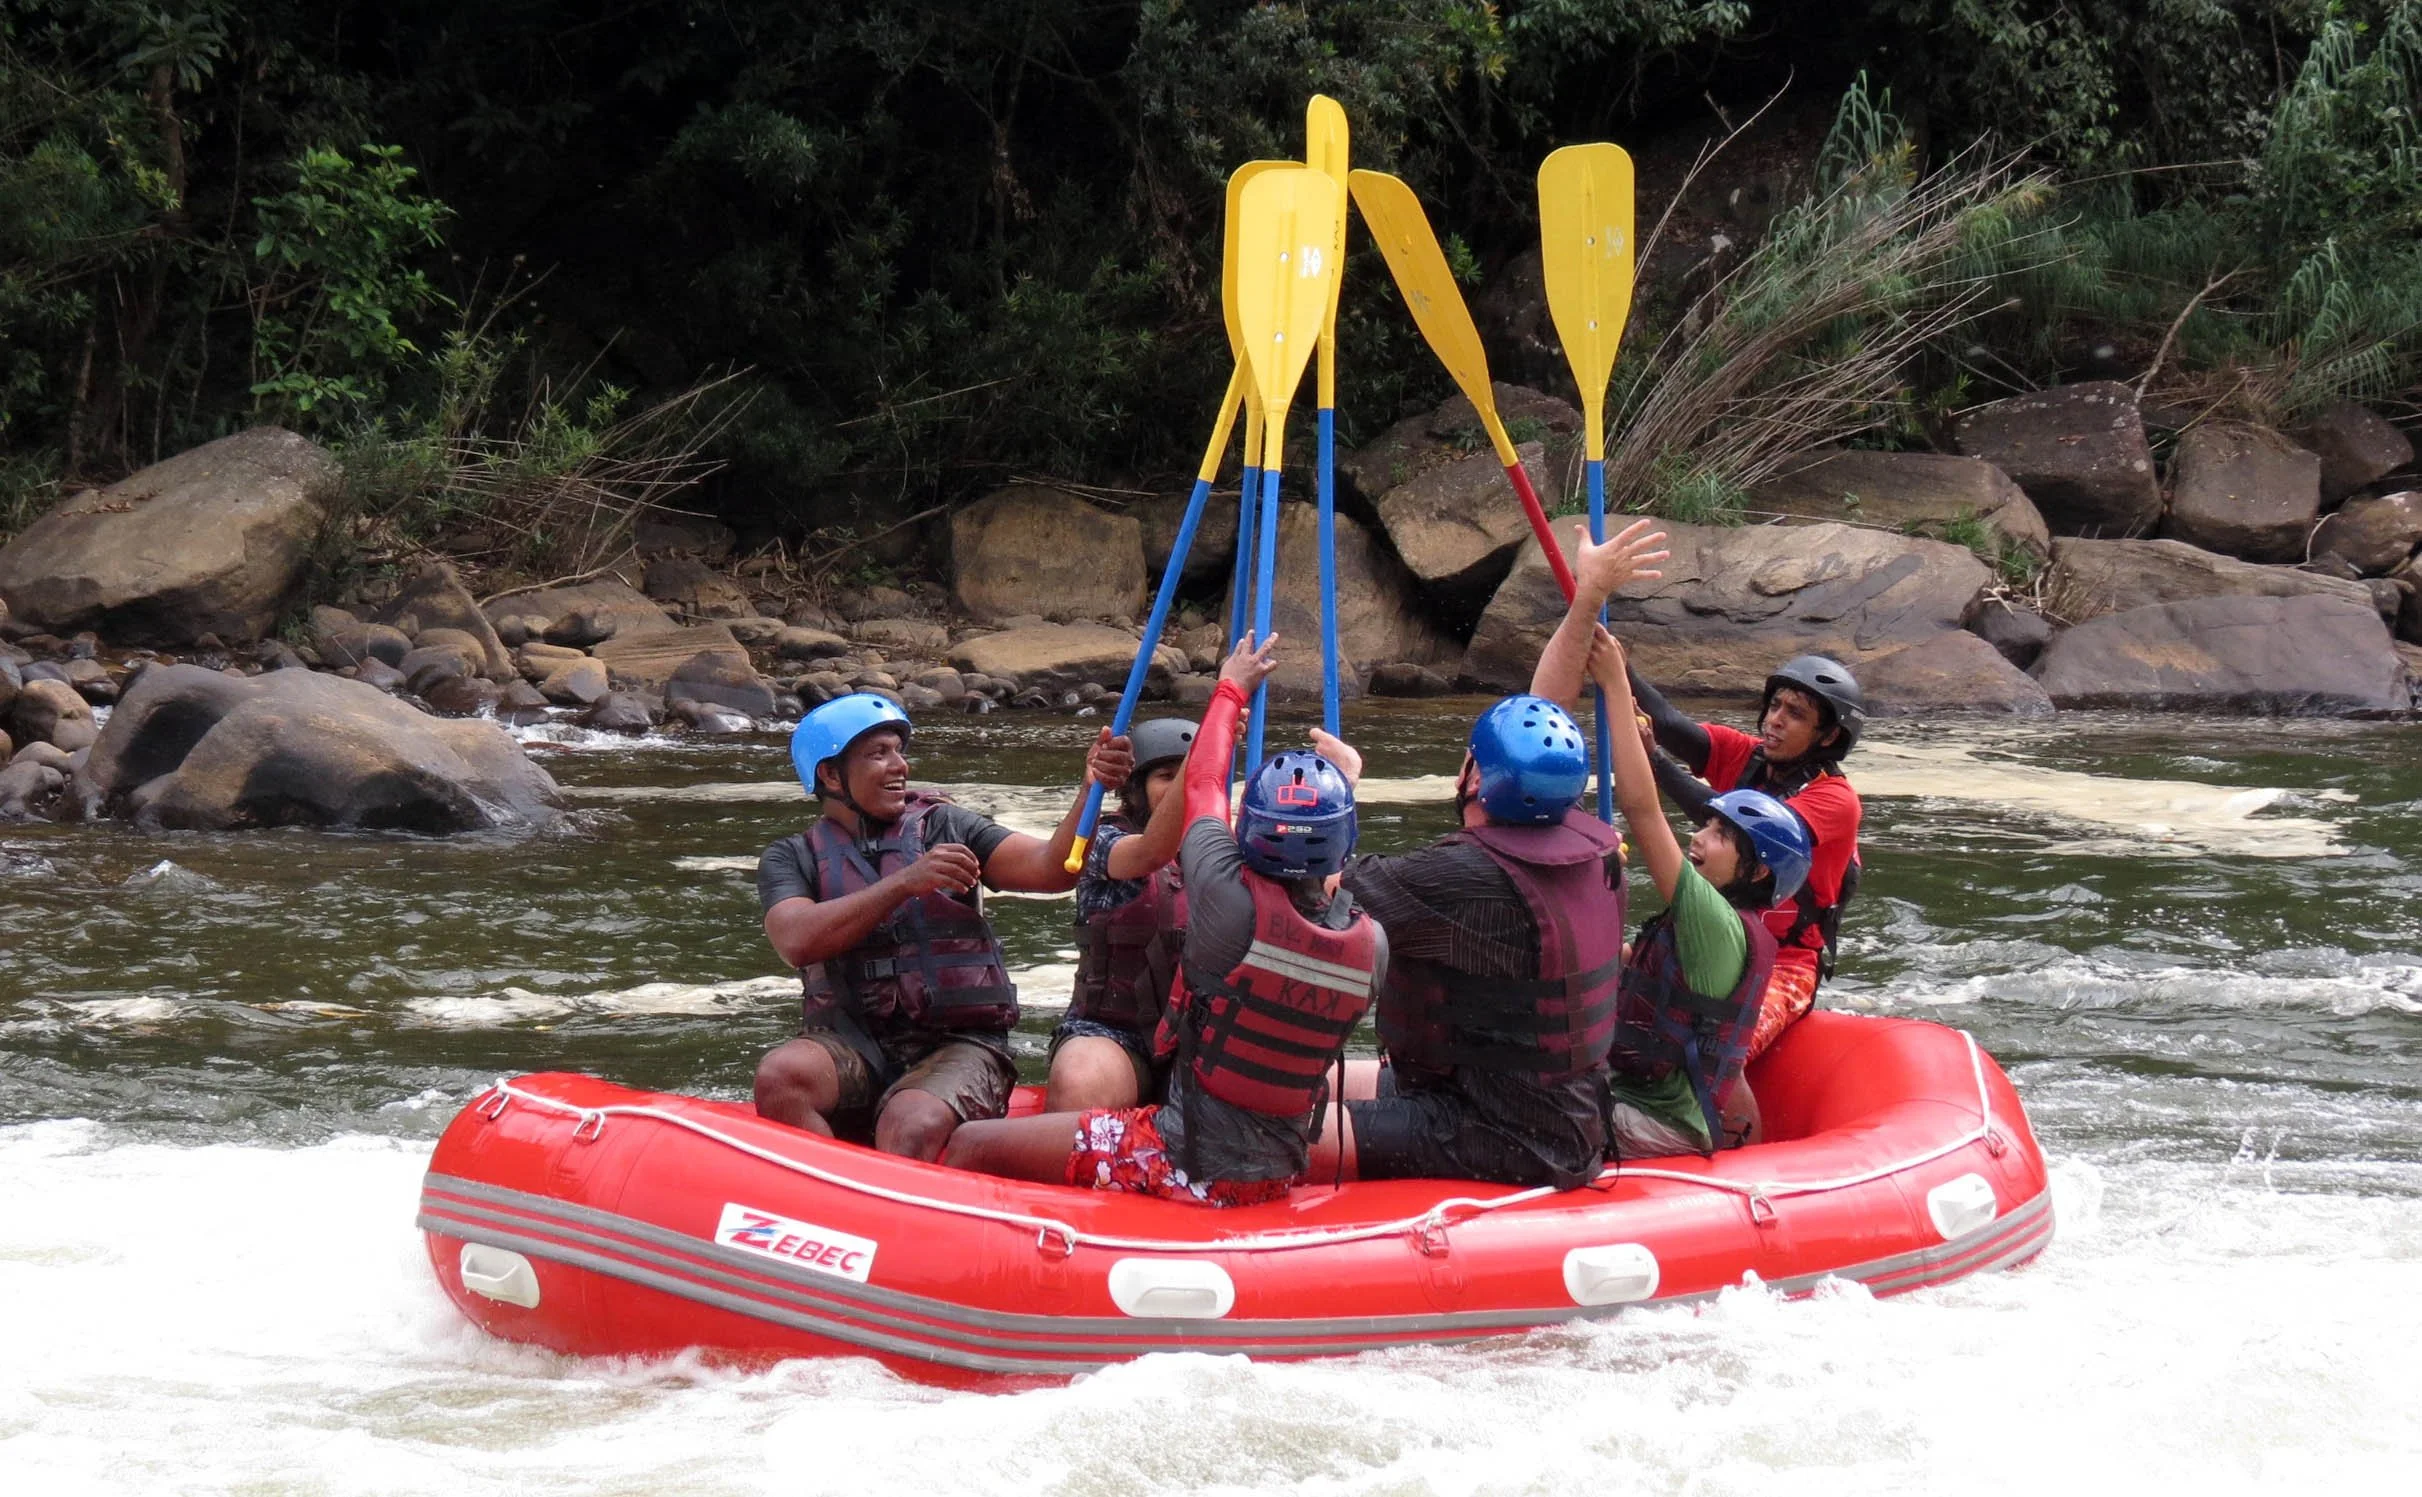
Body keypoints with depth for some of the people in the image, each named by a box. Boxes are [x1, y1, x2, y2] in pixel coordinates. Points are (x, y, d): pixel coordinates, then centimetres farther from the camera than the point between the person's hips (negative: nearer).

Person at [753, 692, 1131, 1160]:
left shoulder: (944, 827, 12)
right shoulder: (792, 858, 10)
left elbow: (1050, 868, -1)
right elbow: (797, 942, -12)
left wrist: (1090, 791, -19)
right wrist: (906, 881, -20)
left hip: (957, 1044, -1)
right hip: (852, 1048, 1)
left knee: (910, 1128, -34)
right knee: (780, 1075, -32)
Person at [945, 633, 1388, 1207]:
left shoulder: (1233, 905, -21)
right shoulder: (1372, 946, -9)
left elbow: (1203, 787, -2)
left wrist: (1233, 687, 13)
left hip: (1186, 1165, -6)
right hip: (1276, 1177, 6)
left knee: (972, 1146, 3)